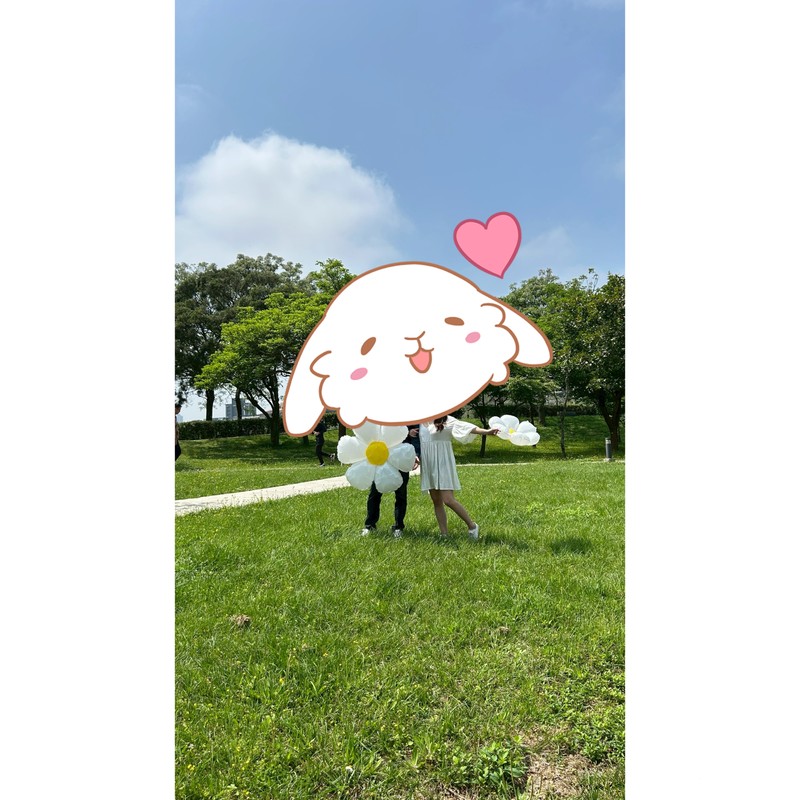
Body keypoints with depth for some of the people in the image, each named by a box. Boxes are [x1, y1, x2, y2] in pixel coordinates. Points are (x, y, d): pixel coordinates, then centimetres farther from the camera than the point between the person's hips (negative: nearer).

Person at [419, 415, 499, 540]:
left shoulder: (447, 421, -7)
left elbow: (465, 426, -22)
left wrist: (486, 431, -37)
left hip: (443, 465, -6)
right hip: (428, 466, 6)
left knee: (448, 500, -12)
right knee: (436, 501, 8)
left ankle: (472, 526, 7)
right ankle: (444, 534, 16)